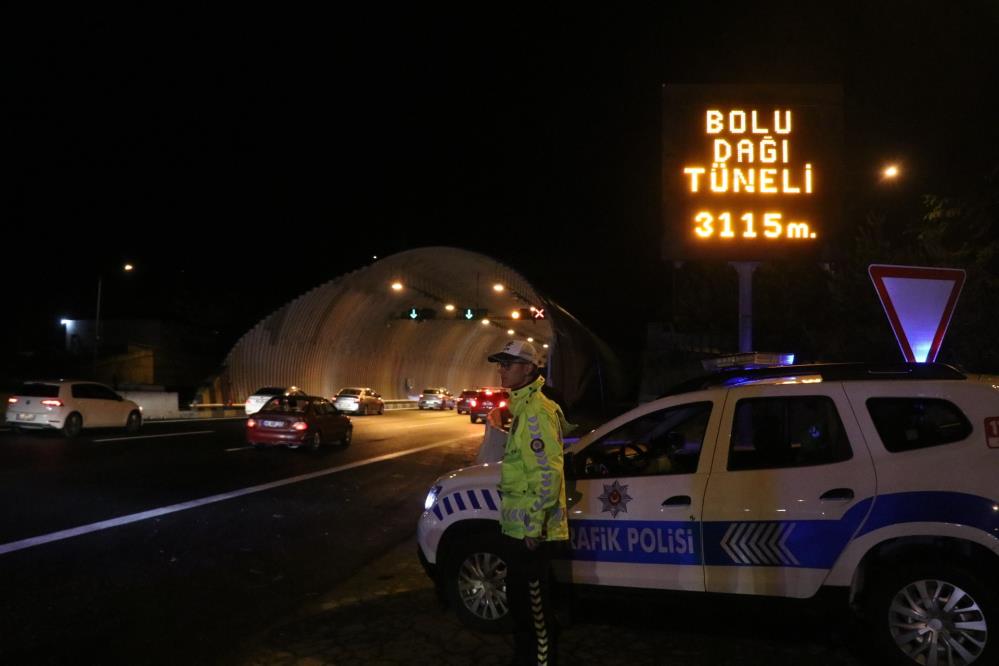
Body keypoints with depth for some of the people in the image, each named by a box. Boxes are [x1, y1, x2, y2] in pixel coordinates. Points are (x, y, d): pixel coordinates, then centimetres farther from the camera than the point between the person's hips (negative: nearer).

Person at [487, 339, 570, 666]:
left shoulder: (536, 411, -18)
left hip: (531, 528, -10)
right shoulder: (524, 408, 14)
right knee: (518, 593, 21)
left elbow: (549, 474, -24)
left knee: (534, 599, 0)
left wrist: (534, 525, -23)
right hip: (518, 525, 10)